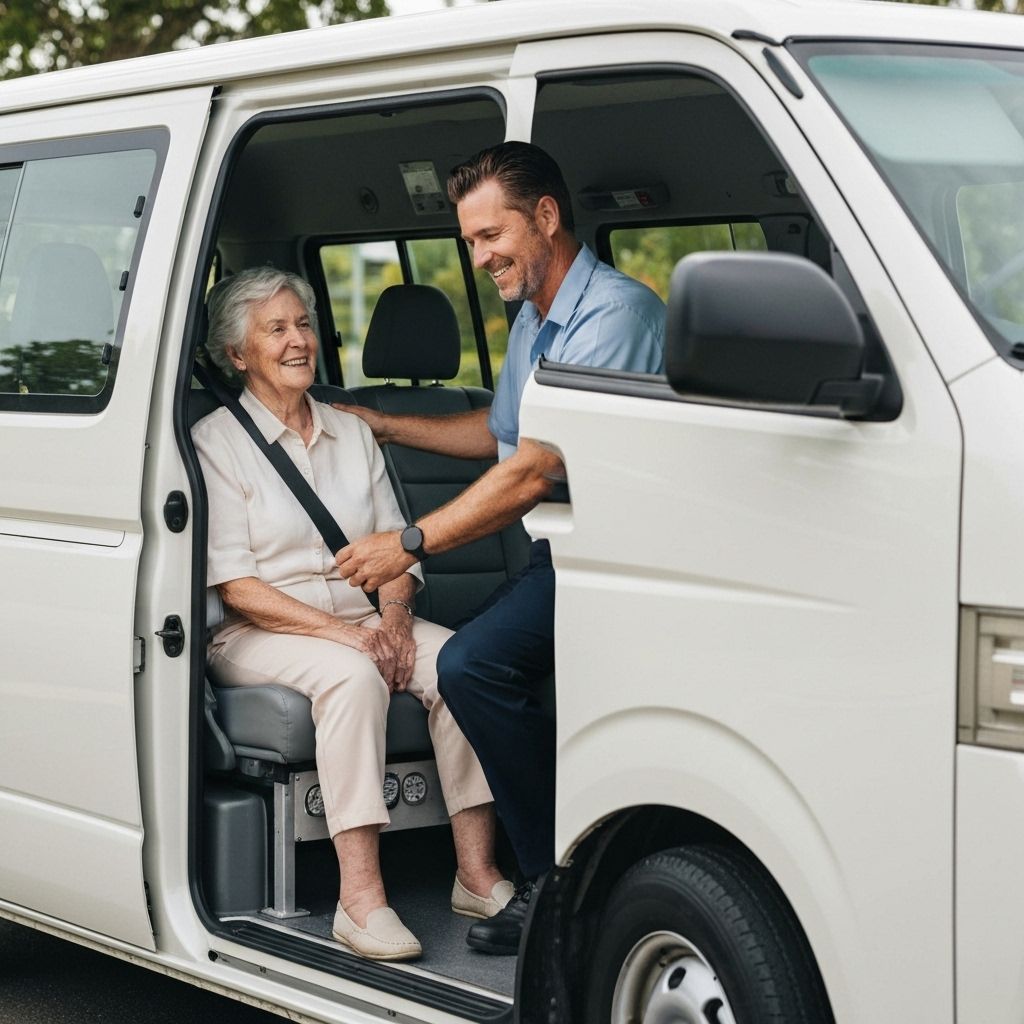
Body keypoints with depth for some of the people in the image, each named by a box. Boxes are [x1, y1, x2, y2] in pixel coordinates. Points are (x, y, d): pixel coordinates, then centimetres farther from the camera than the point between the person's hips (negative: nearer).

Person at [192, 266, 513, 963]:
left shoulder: (353, 435, 17)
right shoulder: (217, 442, -1)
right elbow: (236, 586, -9)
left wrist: (394, 616, -9)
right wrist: (341, 631, -20)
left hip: (366, 622, 5)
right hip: (258, 637, -5)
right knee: (353, 676, -36)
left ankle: (478, 876, -24)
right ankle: (360, 898, -40)